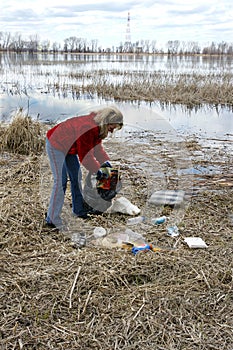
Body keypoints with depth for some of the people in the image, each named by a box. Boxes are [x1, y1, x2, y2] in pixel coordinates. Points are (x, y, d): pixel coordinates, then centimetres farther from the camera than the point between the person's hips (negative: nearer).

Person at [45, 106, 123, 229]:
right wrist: (97, 171, -21)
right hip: (56, 145, -10)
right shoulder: (88, 128, -36)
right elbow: (85, 156, -31)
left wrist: (106, 162, -7)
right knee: (60, 181, -12)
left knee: (76, 177, 13)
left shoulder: (99, 127, -6)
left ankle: (79, 210, 27)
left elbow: (97, 147, 6)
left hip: (68, 147, 10)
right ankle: (52, 219, -6)